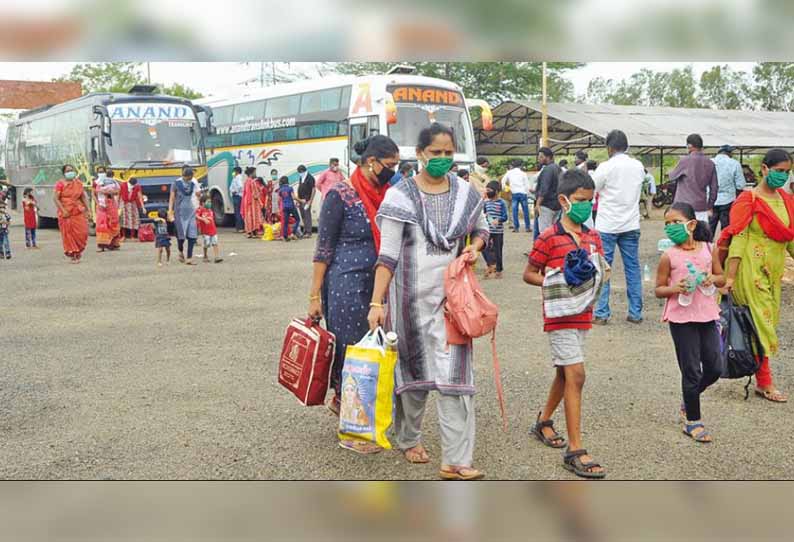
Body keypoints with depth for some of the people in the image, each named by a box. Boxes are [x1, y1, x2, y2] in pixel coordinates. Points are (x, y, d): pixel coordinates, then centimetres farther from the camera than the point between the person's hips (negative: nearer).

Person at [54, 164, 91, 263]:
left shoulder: (78, 183, 8)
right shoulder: (60, 184, -5)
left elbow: (83, 197, 13)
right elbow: (56, 198, -9)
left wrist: (87, 209, 7)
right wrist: (63, 210, -16)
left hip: (78, 211, 3)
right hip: (66, 213, -3)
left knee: (82, 232, -3)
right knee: (68, 234, 0)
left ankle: (78, 251, 19)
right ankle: (72, 255, 9)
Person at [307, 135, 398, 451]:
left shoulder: (385, 195, 8)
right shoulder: (340, 195, -11)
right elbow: (323, 248, -10)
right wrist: (315, 296, -11)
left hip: (377, 285, 7)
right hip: (346, 284, -7)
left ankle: (340, 400, 37)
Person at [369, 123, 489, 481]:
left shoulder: (465, 194, 6)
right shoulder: (400, 196, -6)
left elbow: (481, 228, 24)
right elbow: (388, 255, -10)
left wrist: (474, 248, 1)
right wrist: (376, 303, -16)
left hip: (451, 294, 3)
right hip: (411, 295, -2)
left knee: (455, 373, -5)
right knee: (413, 369, 12)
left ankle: (456, 461, -2)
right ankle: (408, 438, 35)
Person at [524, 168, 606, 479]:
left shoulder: (593, 237, 8)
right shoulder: (549, 238, -10)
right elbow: (529, 274, -5)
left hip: (583, 315, 7)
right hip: (560, 315, -7)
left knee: (565, 372, 19)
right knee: (576, 375, -13)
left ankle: (544, 421, 41)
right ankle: (575, 451, -10)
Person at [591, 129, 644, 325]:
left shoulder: (606, 167, -12)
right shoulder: (638, 166, 4)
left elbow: (590, 191, -4)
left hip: (607, 226, -4)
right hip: (631, 225, 4)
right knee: (633, 267, 9)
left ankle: (602, 313, 1)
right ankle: (635, 313, 11)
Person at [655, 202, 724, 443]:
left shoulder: (707, 249, 3)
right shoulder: (669, 256, -6)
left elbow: (722, 278, 13)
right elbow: (658, 289, -1)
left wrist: (713, 278, -9)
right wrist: (675, 288, -20)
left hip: (707, 315, 4)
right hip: (682, 318, -4)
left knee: (714, 368, 9)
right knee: (692, 371, 2)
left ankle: (688, 402, 34)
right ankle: (692, 421, 16)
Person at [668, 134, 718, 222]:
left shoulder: (685, 161, -9)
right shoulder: (710, 164, 6)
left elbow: (672, 177, 5)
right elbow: (714, 187, 9)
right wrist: (710, 206, 18)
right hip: (702, 207, 4)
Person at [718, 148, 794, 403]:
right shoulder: (748, 200, -11)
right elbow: (737, 239, -15)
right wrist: (730, 277, -19)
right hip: (752, 268, -7)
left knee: (769, 319, 11)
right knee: (760, 321, -4)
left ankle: (760, 376, 23)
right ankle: (764, 382, 3)